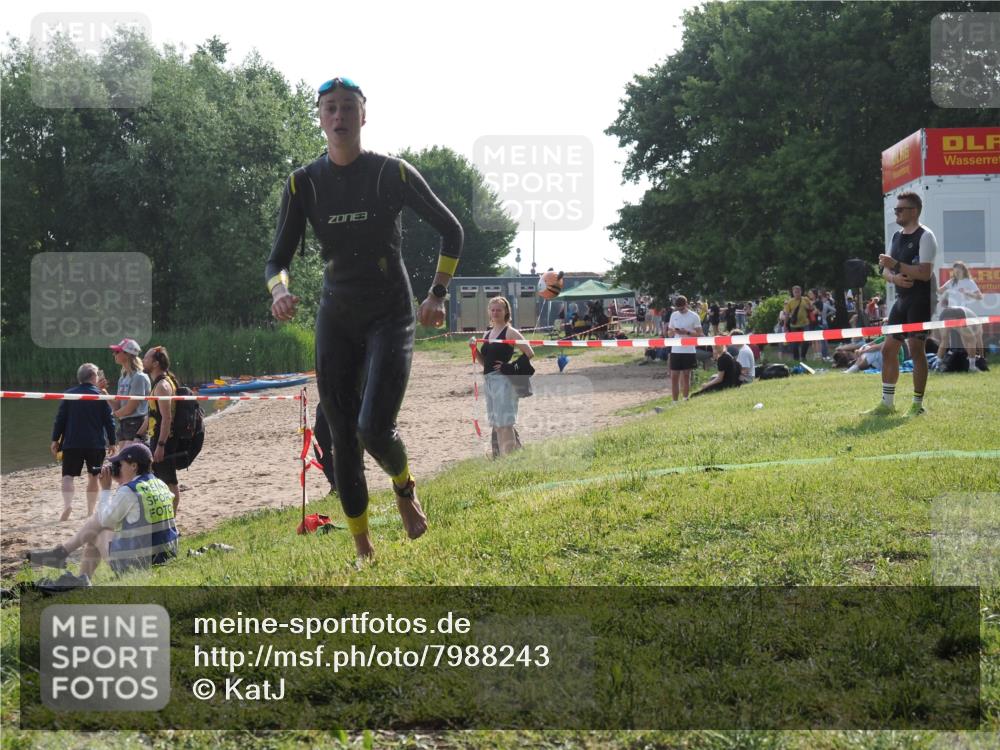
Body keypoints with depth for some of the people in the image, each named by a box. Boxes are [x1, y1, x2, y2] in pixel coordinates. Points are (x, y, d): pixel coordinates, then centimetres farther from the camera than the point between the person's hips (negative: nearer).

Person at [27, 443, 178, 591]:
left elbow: (106, 520, -3)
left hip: (137, 565, -8)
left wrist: (105, 488, 6)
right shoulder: (161, 486, 8)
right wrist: (121, 483, 16)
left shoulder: (128, 491, -15)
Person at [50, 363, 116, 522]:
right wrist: (112, 442, 8)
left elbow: (60, 419, 0)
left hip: (72, 443, 0)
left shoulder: (69, 395, 2)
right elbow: (109, 421, 0)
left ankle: (68, 504, -24)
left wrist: (55, 440, 5)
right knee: (93, 477, 12)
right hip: (96, 444, 0)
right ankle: (91, 511, 12)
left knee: (68, 475, 0)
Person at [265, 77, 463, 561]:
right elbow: (278, 257, -1)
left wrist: (438, 294, -1)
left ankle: (404, 488, 15)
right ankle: (363, 550, 17)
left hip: (390, 316, -3)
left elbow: (451, 231, 5)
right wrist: (279, 290, -23)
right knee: (343, 438, 3)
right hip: (335, 319, 3)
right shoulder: (304, 183, -2)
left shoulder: (395, 174, -7)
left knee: (374, 429, -20)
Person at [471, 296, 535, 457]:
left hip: (503, 380, -8)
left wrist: (512, 366, -11)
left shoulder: (510, 332, -6)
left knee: (505, 423, -9)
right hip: (489, 380, 8)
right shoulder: (487, 334, 15)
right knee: (496, 425, 12)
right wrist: (475, 350, 2)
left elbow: (529, 353, -11)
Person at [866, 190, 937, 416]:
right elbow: (886, 271, 15)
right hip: (902, 299, 9)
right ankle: (887, 404, 14)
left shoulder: (925, 236, -10)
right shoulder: (896, 237, 16)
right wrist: (894, 277, -7)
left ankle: (918, 404, 2)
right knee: (888, 349, 7)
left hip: (920, 300, -8)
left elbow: (925, 273, -20)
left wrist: (896, 265, -23)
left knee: (916, 348, -6)